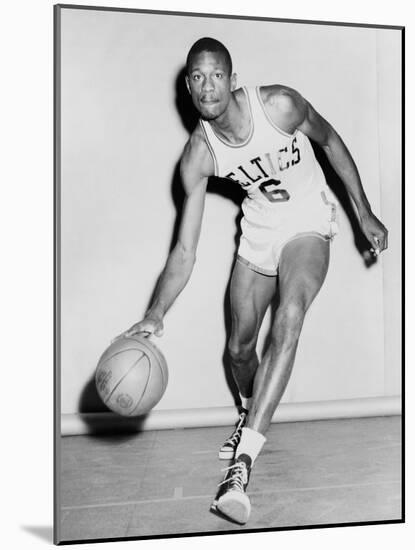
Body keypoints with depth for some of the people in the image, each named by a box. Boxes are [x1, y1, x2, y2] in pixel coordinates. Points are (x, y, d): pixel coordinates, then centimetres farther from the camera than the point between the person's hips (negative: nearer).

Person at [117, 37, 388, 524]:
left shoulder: (278, 104, -23)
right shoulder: (199, 154, -17)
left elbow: (330, 141, -2)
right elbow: (185, 251, -17)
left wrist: (364, 213, -1)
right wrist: (155, 314, -31)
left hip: (308, 224, -3)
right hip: (258, 231, 3)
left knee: (289, 319, -30)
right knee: (238, 349, 8)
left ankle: (243, 459, -31)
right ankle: (251, 414, 43)